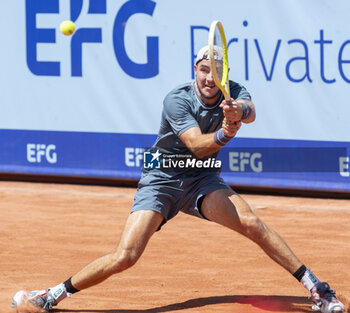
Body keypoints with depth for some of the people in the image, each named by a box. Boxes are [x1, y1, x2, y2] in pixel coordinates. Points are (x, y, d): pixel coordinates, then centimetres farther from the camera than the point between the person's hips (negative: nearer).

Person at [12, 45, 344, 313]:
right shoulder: (177, 100, -19)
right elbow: (197, 145, -33)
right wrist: (223, 134, -53)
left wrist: (239, 110, -56)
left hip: (202, 180, 3)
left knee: (250, 222, -22)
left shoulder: (234, 93, -9)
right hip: (161, 179, -3)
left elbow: (250, 112, -32)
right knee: (126, 256, -16)